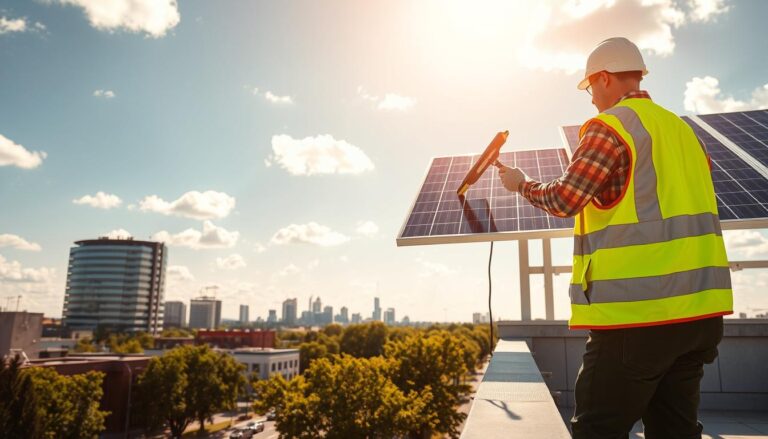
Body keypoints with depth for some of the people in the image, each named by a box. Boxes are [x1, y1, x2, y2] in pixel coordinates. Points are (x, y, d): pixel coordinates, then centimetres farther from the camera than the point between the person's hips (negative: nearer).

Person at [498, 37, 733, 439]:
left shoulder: (609, 126, -7)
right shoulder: (682, 129, 18)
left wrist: (522, 184, 10)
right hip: (699, 306, 9)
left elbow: (563, 200, -8)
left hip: (640, 308, -8)